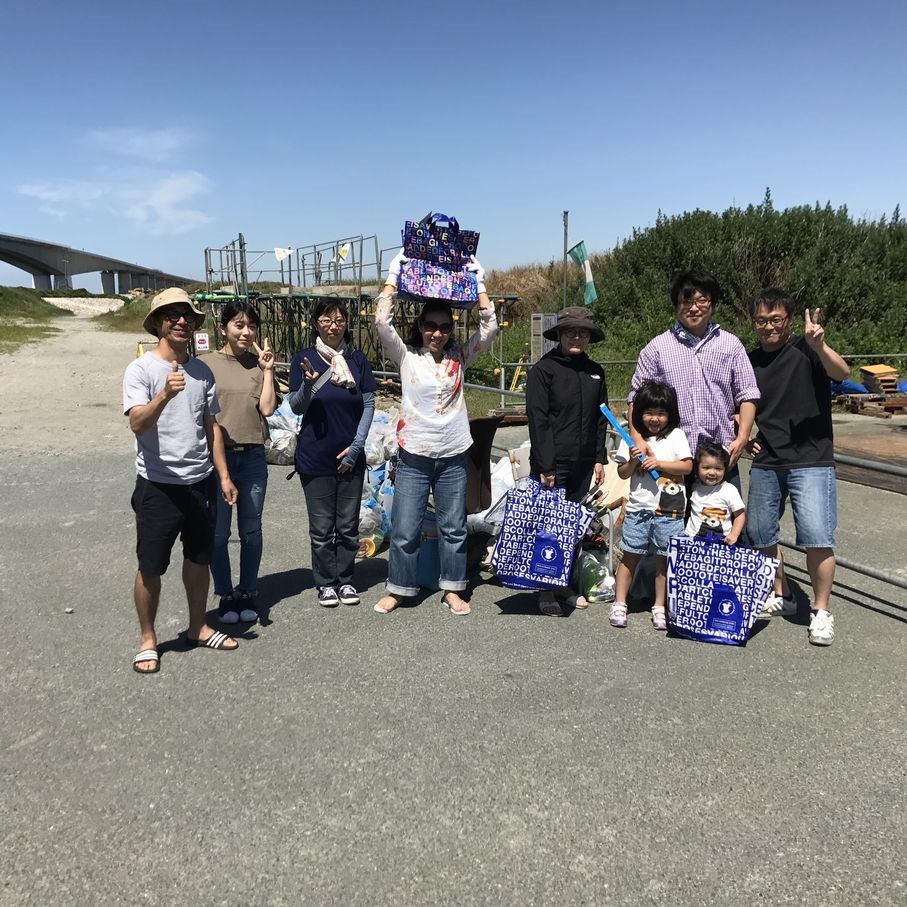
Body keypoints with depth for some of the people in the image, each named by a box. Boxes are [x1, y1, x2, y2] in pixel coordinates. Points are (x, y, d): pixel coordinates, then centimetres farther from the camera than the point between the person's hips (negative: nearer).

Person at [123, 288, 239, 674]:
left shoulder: (201, 371, 7)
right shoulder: (140, 369, -8)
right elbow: (137, 424, -21)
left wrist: (223, 475, 9)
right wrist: (164, 395, -39)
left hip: (200, 482, 5)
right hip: (158, 485, -5)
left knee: (198, 559, 15)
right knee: (151, 566, 4)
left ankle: (198, 628, 31)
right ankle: (147, 639, 21)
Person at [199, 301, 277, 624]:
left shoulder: (258, 364, 5)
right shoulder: (206, 363, -2)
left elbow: (267, 408, -4)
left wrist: (267, 369, -7)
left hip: (253, 456, 2)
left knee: (251, 530, 10)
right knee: (218, 532, 5)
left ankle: (248, 593, 23)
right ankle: (225, 595, 20)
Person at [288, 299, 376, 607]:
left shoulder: (357, 359, 2)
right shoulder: (304, 358, -3)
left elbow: (369, 404, 2)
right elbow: (296, 408, -4)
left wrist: (357, 445, -7)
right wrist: (308, 384, -24)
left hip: (350, 455, 2)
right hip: (314, 457, -2)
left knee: (348, 524, 10)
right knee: (322, 526, 7)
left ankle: (346, 579, 25)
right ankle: (325, 582, 21)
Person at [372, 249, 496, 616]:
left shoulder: (460, 356, 5)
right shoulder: (406, 356, 0)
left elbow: (489, 327, -3)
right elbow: (382, 321, -12)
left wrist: (479, 282, -2)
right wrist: (394, 277, -9)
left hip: (453, 456, 2)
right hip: (414, 455, -2)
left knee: (454, 528, 10)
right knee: (405, 530, 3)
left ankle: (451, 589, 24)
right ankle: (398, 589, 20)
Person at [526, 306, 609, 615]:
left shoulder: (594, 372, 11)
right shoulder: (543, 369, -6)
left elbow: (600, 419, 17)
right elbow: (537, 419, -11)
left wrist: (599, 459, 11)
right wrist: (545, 466, -14)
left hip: (583, 463, 5)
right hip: (553, 463, -5)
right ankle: (546, 593, 7)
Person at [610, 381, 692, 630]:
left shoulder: (676, 435, 2)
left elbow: (687, 466, -6)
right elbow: (622, 473, 5)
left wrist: (659, 463, -14)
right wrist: (633, 461, -13)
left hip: (669, 512, 0)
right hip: (638, 508, 1)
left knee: (663, 559, 7)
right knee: (630, 556, 5)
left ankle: (659, 607, 18)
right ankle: (619, 604, 13)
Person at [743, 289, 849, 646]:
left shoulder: (805, 350, -5)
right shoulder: (748, 361, 9)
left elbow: (841, 373, -24)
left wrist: (820, 346, -42)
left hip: (810, 460, -5)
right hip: (765, 463, 6)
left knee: (817, 537, -13)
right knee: (758, 533, 12)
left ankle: (821, 611, 4)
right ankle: (780, 596, 32)